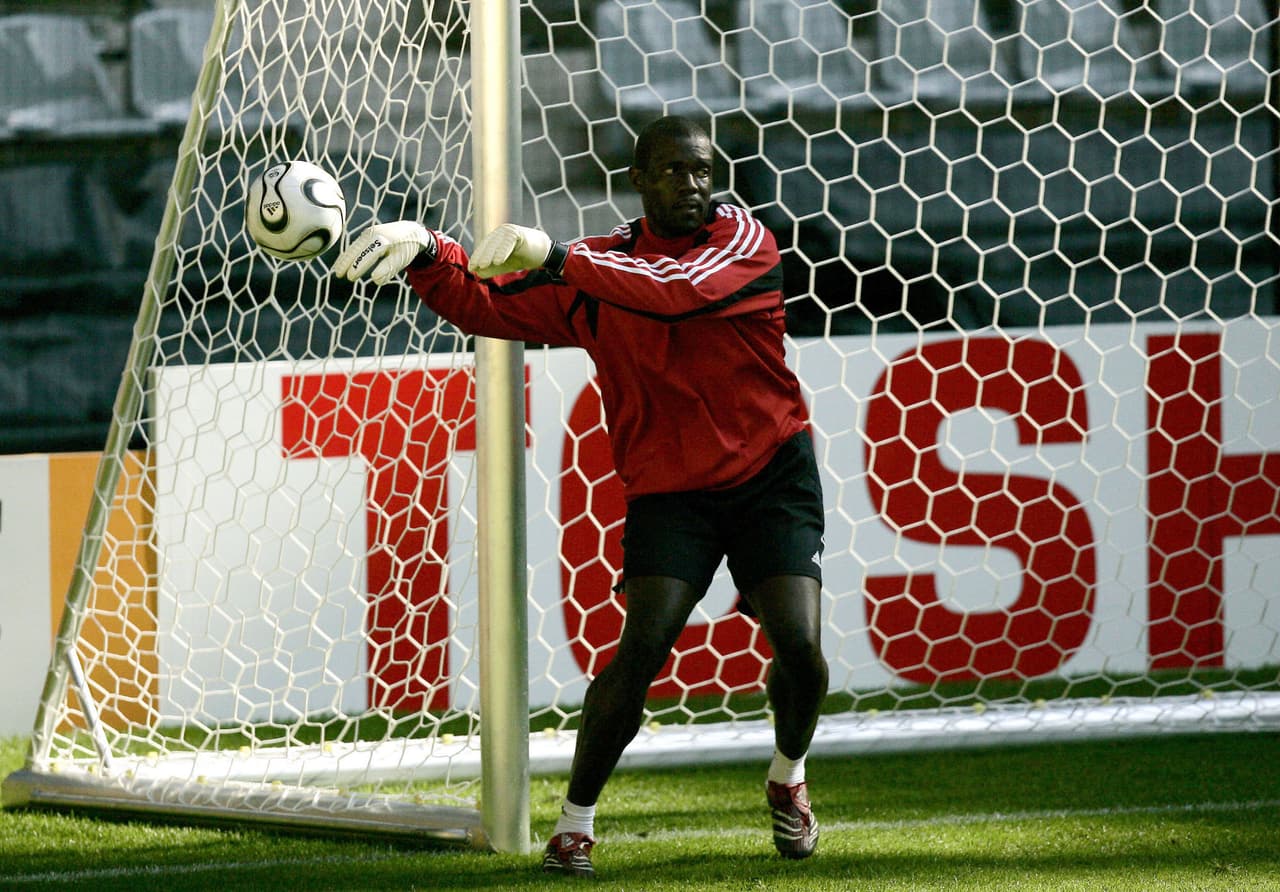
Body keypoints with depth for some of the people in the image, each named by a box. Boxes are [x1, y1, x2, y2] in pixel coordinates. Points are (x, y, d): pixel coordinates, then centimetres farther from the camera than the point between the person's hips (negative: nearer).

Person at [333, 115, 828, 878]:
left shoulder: (746, 241, -7)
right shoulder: (598, 268, 2)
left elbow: (682, 290, -28)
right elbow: (484, 302, -1)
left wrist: (557, 257, -36)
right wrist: (425, 251, -22)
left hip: (773, 476, -1)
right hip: (669, 491, 1)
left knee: (799, 646, -14)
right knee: (643, 646, -18)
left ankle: (788, 780, 19)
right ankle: (576, 822, -4)